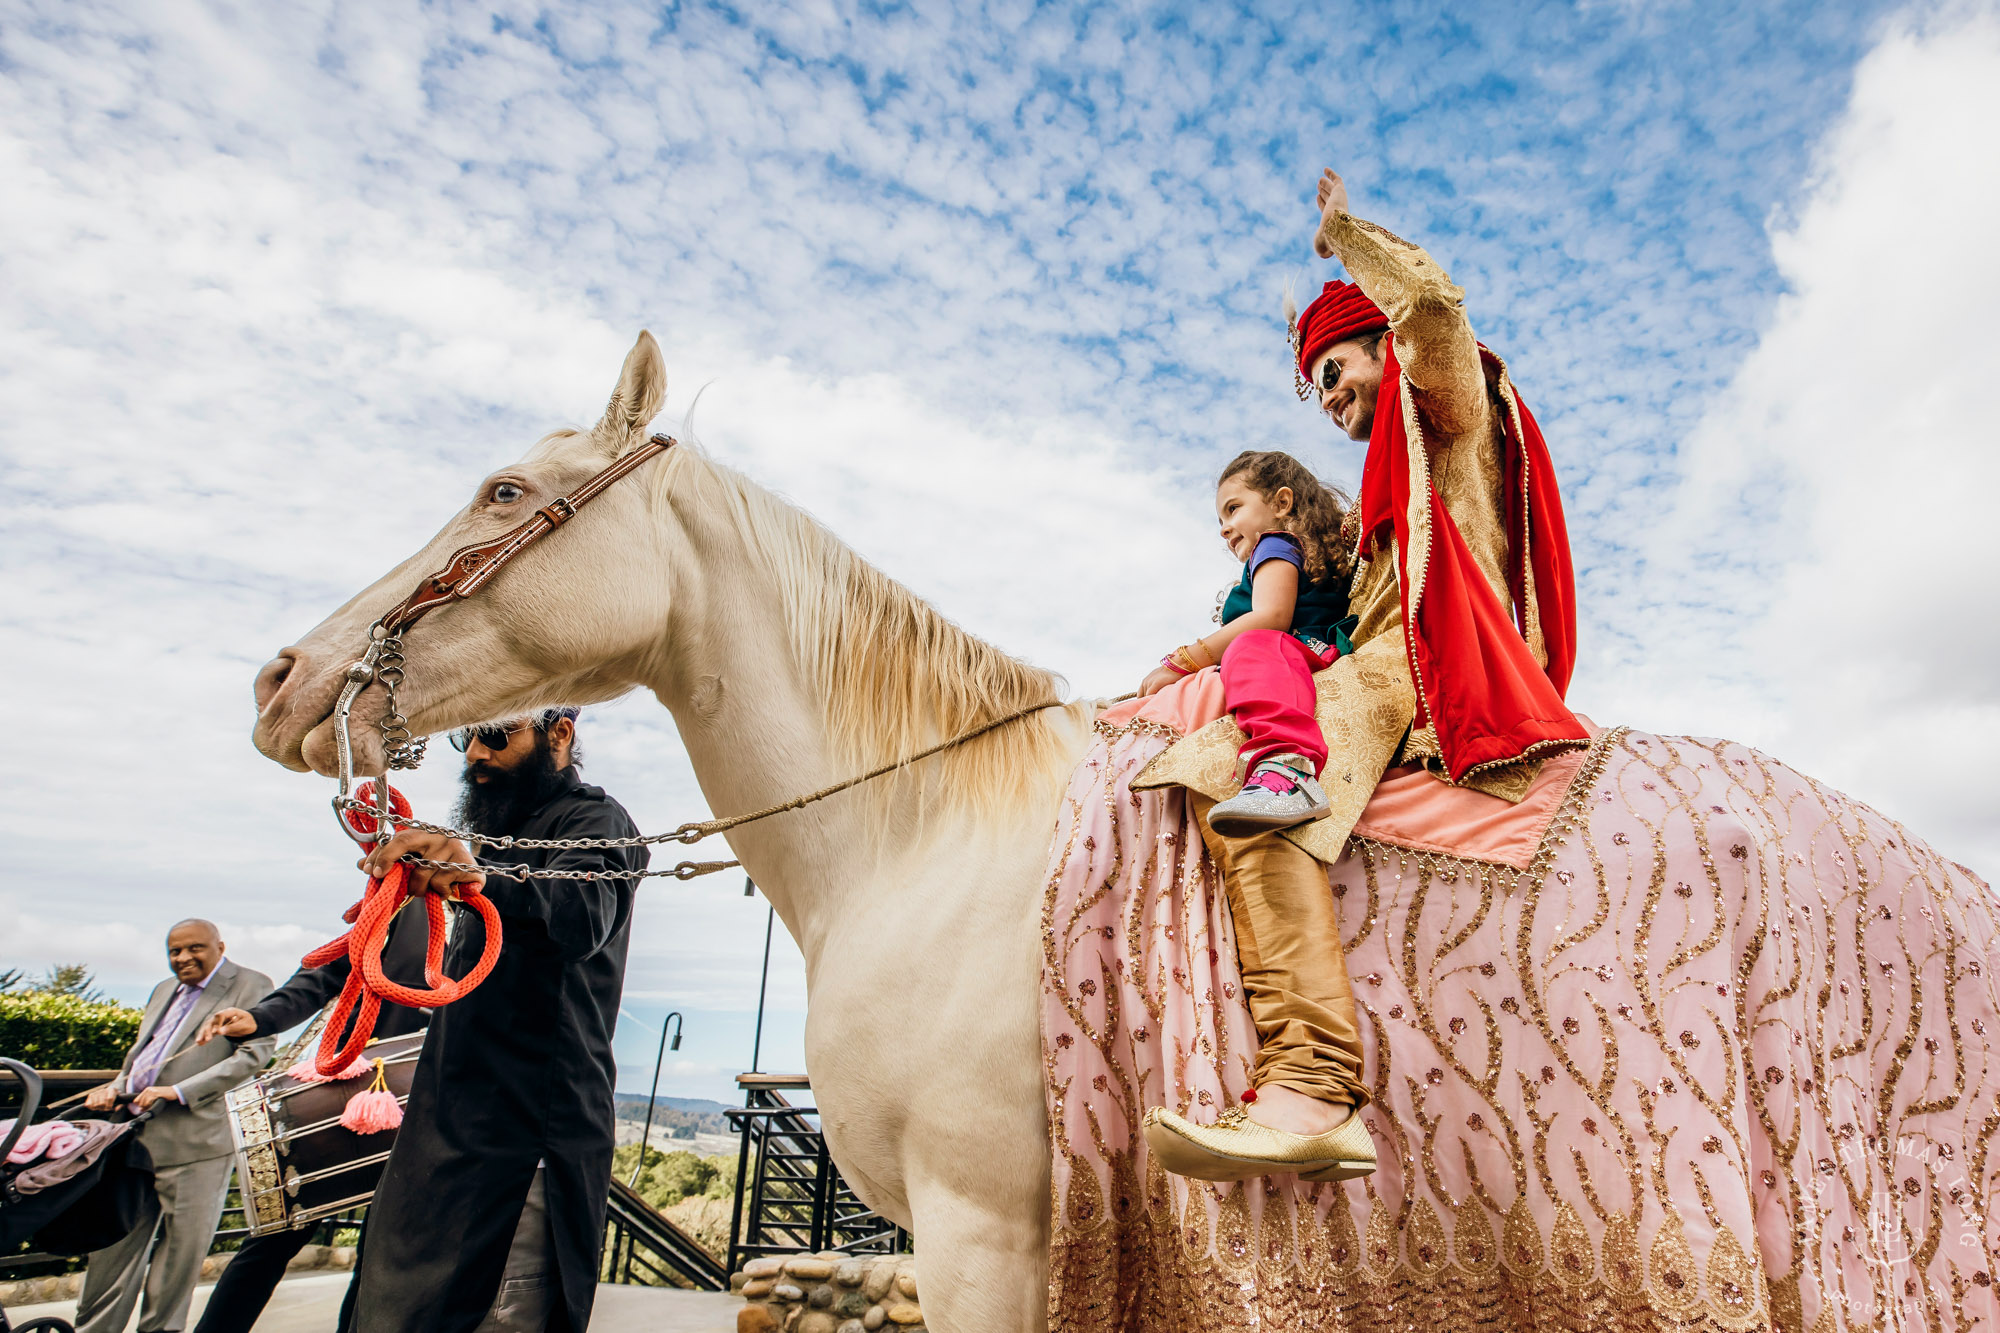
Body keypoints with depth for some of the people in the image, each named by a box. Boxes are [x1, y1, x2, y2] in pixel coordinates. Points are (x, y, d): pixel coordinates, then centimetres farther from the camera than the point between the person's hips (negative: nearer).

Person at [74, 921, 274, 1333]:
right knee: (114, 1246, 12)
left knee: (180, 1253, 2)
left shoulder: (250, 986, -4)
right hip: (134, 1137, 7)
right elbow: (139, 1054, 28)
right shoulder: (164, 990, 23)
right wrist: (115, 1087, 7)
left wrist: (178, 1091, -17)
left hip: (195, 1143, -7)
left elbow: (255, 1053, -13)